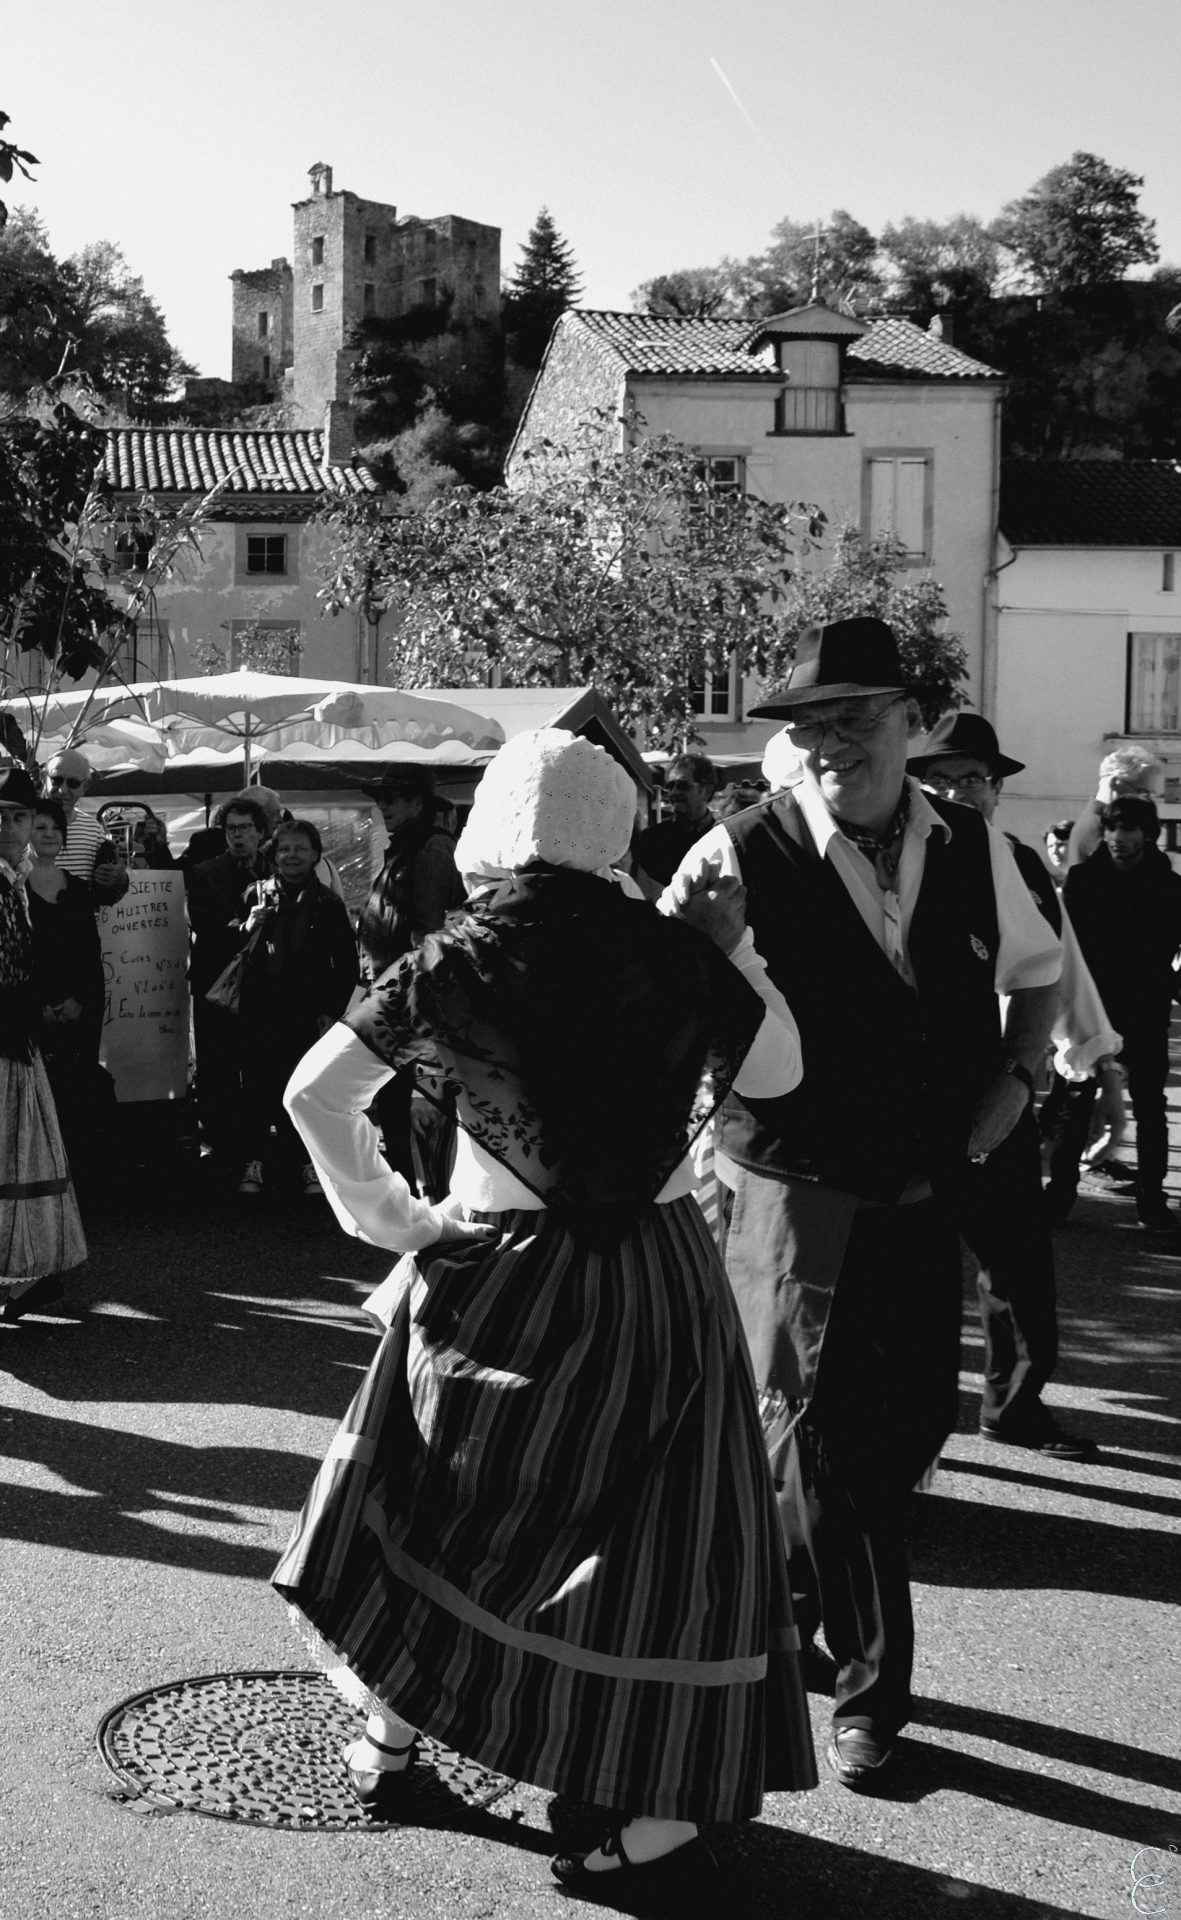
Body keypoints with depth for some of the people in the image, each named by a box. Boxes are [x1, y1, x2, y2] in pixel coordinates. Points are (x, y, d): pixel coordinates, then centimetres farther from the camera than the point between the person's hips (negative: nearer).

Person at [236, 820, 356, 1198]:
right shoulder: (256, 894, 8)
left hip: (307, 1012, -1)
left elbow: (346, 964, 7)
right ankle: (253, 1163, 5)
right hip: (259, 1009, 1)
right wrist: (248, 927, -8)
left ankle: (307, 1164, 8)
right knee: (258, 1087, -1)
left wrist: (332, 1010, 0)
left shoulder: (329, 905, 5)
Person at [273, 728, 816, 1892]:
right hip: (655, 1280, -1)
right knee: (656, 1530, 9)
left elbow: (315, 1093, -6)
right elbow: (777, 1071, 4)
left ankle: (384, 1739, 35)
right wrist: (731, 945, 12)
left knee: (434, 1502, 21)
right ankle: (665, 1813, 16)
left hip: (497, 1276, 1)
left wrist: (385, 1215, 4)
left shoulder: (456, 961, -8)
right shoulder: (672, 955, -10)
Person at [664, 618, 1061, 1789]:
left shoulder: (973, 849, 0)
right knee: (819, 1431, 0)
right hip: (799, 1199, -5)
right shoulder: (739, 863, -14)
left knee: (916, 1419, 14)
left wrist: (1017, 1077, 5)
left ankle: (778, 1604, 40)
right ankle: (869, 1692, 21)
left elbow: (1034, 971, 18)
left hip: (927, 1197, 5)